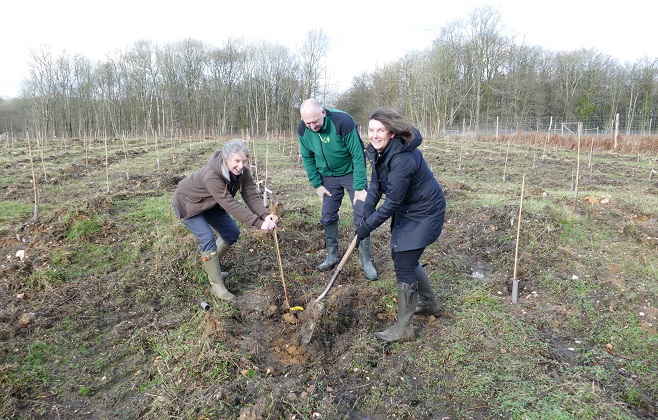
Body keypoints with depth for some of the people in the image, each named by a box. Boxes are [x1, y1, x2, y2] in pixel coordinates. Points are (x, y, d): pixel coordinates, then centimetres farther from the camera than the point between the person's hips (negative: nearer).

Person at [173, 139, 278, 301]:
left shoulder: (242, 172, -21)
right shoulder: (211, 176, -42)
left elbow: (252, 197, -27)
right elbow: (231, 205, -45)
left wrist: (265, 215, -47)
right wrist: (259, 223, -50)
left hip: (210, 203, 7)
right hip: (188, 203, -7)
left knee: (232, 233, 7)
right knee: (208, 239, -19)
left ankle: (210, 265, 30)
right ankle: (216, 285, -6)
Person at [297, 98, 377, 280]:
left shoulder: (343, 121, -31)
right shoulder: (303, 130, -15)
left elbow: (358, 155, -26)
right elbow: (307, 158, 0)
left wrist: (360, 187, -25)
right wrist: (317, 184, -4)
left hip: (351, 172, -4)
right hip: (328, 176, 4)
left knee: (362, 216, -6)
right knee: (328, 217, 8)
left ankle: (365, 260, 7)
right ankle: (332, 256, 24)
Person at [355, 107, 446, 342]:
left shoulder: (402, 158, -32)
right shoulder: (378, 151, -4)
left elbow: (392, 202, -29)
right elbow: (376, 184, 2)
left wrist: (367, 227, -24)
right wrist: (366, 212, -12)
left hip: (424, 213, -9)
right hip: (405, 210, 10)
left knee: (404, 265, -6)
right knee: (402, 257, 19)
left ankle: (403, 329, 9)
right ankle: (429, 304, 42)